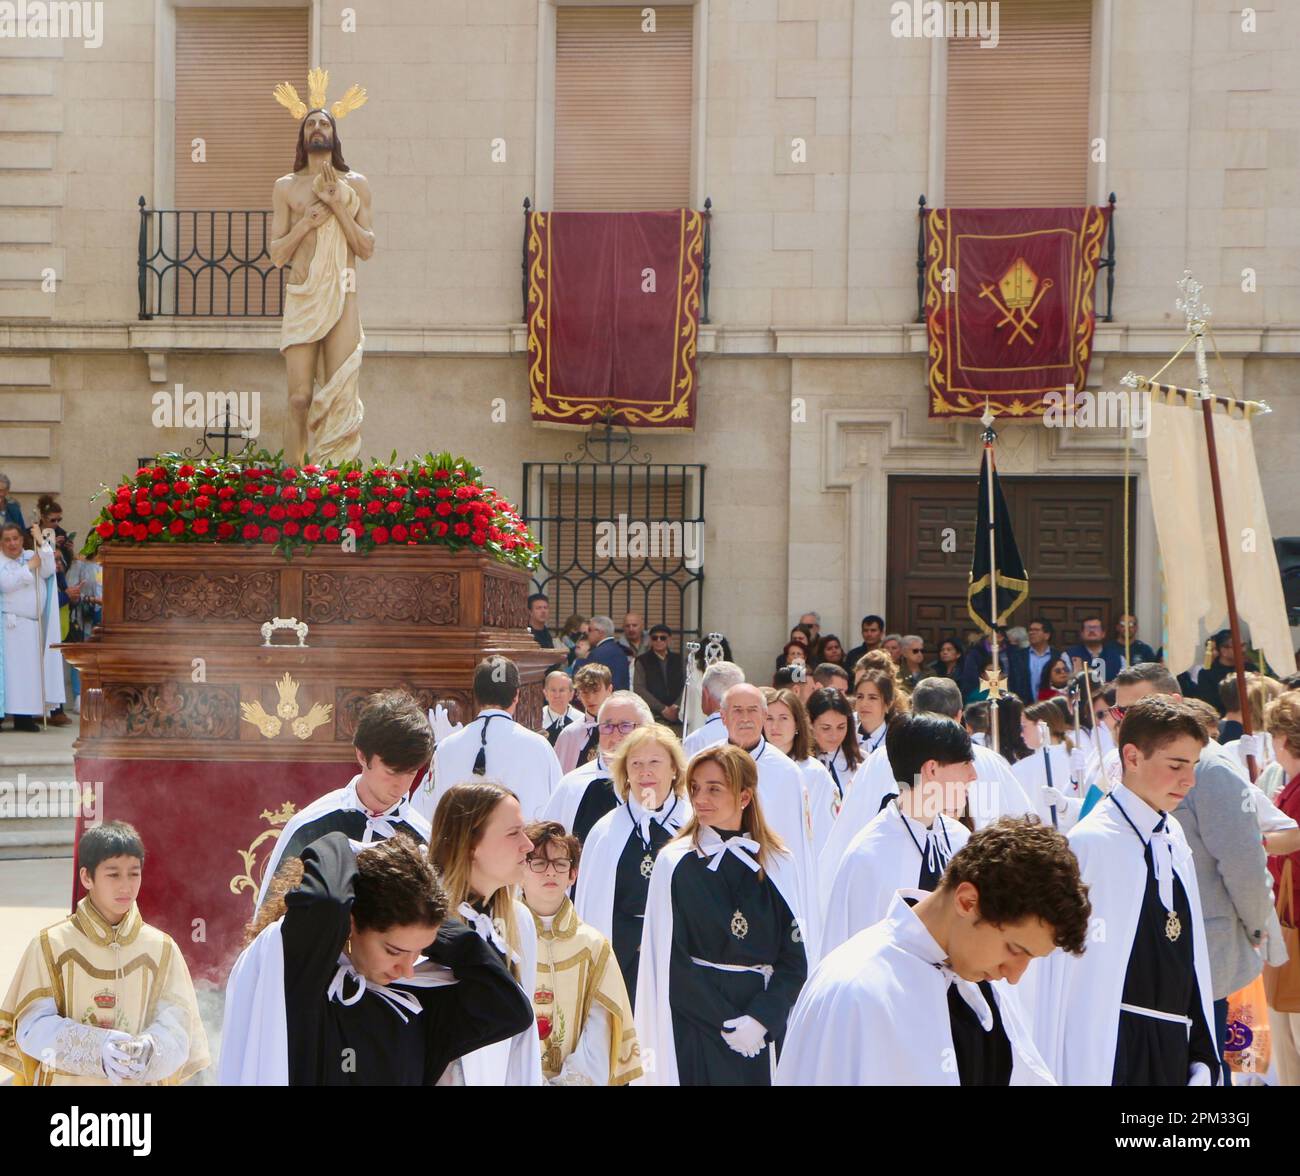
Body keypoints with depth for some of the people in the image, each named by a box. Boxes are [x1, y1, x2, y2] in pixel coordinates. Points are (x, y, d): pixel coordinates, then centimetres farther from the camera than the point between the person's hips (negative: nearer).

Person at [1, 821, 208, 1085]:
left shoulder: (162, 950, -1)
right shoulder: (50, 945, -4)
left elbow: (176, 1033, -7)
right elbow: (33, 1027, -11)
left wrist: (147, 1050, -29)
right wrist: (98, 1049, -26)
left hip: (141, 1079, 1)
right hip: (66, 1080, -1)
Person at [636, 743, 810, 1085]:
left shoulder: (779, 865, 3)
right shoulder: (674, 863, -2)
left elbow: (795, 959, 1)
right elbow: (669, 962, -5)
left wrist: (761, 1019, -13)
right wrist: (727, 1024, -11)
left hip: (764, 1035, 2)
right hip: (696, 1033, -2)